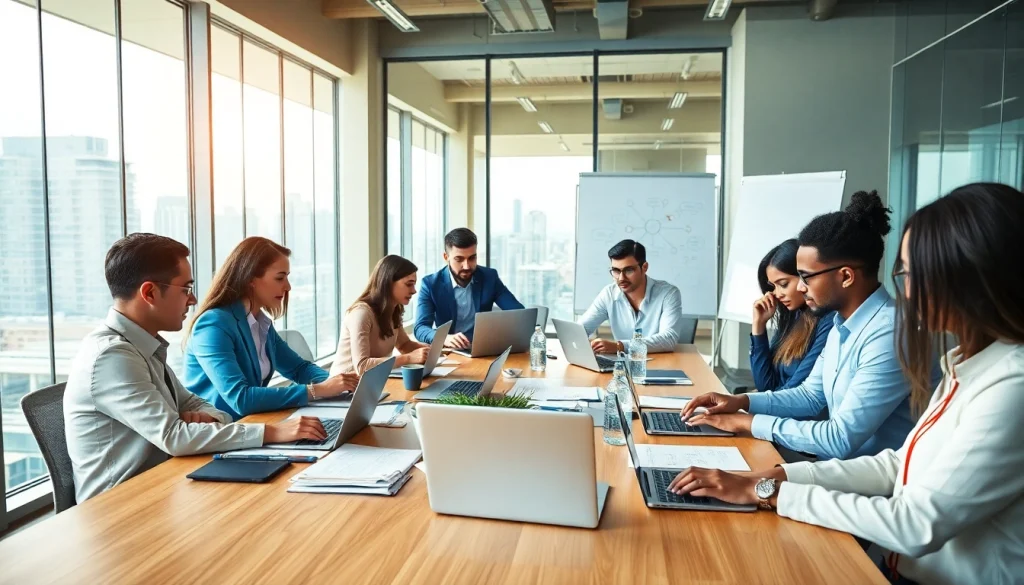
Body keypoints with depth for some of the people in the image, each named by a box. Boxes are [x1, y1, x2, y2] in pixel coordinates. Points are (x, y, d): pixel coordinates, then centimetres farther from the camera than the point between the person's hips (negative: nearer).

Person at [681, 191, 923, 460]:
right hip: (837, 463, 8)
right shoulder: (842, 323, 5)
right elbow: (811, 395, 15)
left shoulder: (889, 336, -25)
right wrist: (742, 401, 0)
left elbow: (841, 440, -26)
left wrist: (749, 422, -18)